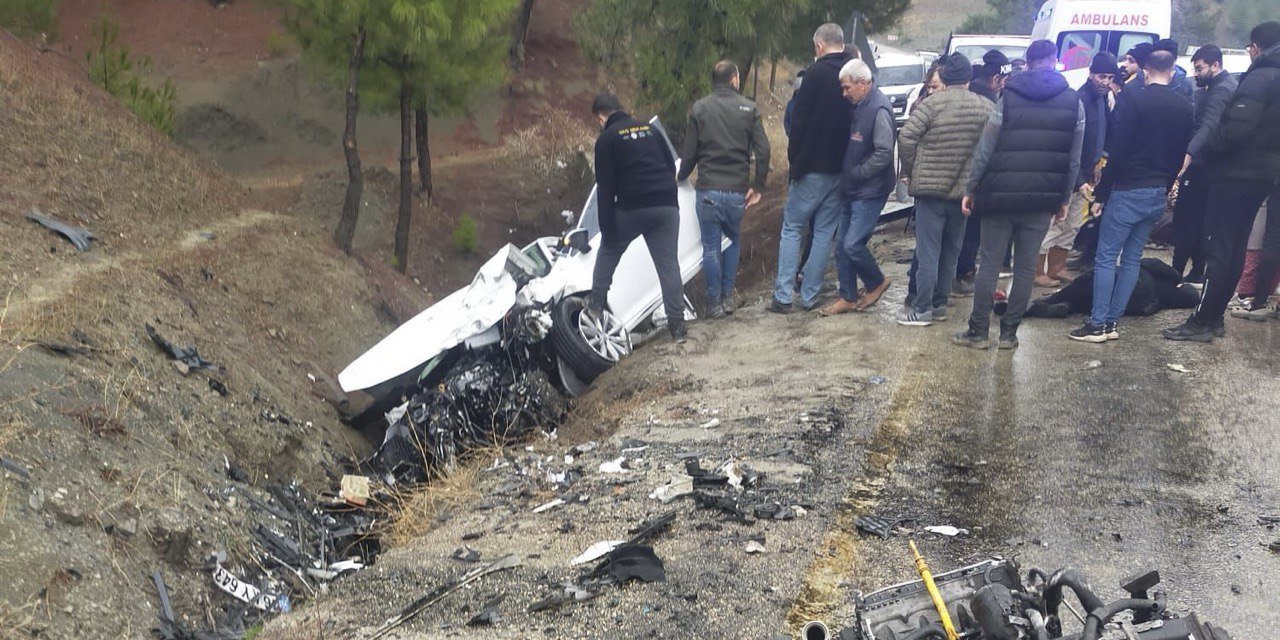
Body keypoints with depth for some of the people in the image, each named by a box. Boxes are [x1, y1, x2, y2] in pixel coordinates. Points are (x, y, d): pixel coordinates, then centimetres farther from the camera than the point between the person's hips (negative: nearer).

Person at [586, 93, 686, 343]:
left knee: (608, 251, 21)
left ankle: (596, 303, 27)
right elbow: (672, 167, 16)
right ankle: (677, 324, 1)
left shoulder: (607, 139, -1)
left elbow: (605, 188, -5)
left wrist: (607, 227, -4)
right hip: (667, 207, 4)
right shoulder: (651, 130, 15)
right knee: (668, 264, 5)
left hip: (631, 209, -4)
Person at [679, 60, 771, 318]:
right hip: (738, 190, 1)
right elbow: (763, 151, -3)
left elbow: (690, 151, 2)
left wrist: (681, 176, 20)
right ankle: (728, 297, 19)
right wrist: (758, 186, 7)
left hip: (708, 190, -1)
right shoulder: (748, 108, 1)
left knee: (711, 247, 7)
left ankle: (715, 302, 10)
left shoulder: (699, 108, 0)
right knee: (733, 241, 21)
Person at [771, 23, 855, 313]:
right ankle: (810, 296, 12)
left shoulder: (816, 74, -11)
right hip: (842, 168, 5)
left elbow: (799, 121, -12)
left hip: (812, 167, -5)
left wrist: (794, 159, -1)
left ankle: (783, 296, -1)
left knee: (792, 228, 4)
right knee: (825, 232, 10)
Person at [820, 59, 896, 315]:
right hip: (852, 189, 9)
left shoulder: (879, 109, -19)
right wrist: (848, 175, 9)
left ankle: (876, 283, 15)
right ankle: (848, 297, 19)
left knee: (853, 244, -10)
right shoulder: (859, 106, 9)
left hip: (870, 192, -9)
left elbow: (883, 154, -24)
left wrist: (856, 173, -16)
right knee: (842, 244, 9)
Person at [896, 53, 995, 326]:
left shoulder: (933, 103, -10)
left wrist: (909, 171, 0)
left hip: (931, 188, -4)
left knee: (928, 251, 0)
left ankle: (921, 308, 1)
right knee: (951, 252, 15)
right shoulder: (987, 107, 1)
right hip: (965, 190, 4)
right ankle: (940, 304, 21)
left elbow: (907, 137, -14)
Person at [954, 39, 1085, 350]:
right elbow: (1074, 159, 4)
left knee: (989, 263, 5)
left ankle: (979, 331, 8)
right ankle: (1009, 332, 12)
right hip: (1042, 201, 2)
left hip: (1001, 196, -1)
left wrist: (971, 189, 2)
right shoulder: (1074, 103, 3)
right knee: (1026, 267, 9)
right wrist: (1064, 198, 13)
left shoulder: (1008, 98, -3)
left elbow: (984, 150, -5)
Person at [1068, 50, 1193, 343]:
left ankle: (1098, 324, -5)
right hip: (1159, 194, 7)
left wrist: (1101, 194, -10)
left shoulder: (1135, 101, -11)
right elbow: (1181, 153, 12)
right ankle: (1112, 322, 13)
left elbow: (1119, 151, -14)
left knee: (1106, 257, -2)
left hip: (1129, 190, -7)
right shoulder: (1185, 107, 9)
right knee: (1132, 258, 11)